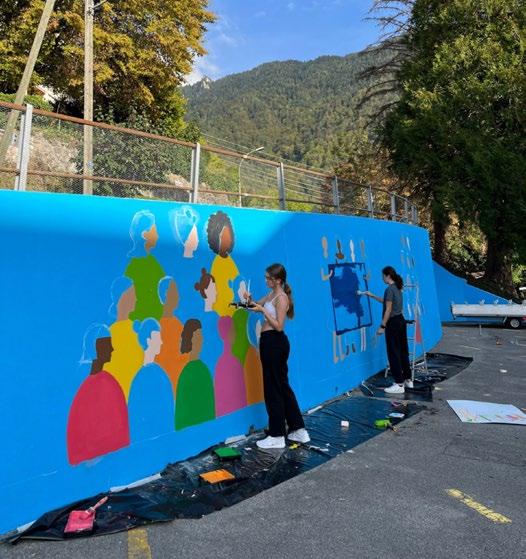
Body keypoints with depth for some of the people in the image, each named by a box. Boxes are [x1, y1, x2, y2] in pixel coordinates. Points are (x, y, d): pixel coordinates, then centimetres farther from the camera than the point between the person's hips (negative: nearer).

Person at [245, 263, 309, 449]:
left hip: (275, 343, -10)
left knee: (273, 389, -1)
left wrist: (263, 310, -20)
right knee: (282, 386, 15)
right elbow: (258, 305, 23)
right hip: (270, 342, 10)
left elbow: (279, 326, -18)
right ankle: (298, 430, 25)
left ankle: (277, 437, 11)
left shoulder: (282, 297, -14)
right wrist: (250, 301, 3)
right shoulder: (271, 295, 13)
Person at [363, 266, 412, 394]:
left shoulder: (389, 289, -16)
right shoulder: (397, 288, 12)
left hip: (393, 323, -9)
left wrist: (382, 326, -15)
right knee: (403, 351, 15)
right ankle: (408, 380, 24)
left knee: (394, 354, -3)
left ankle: (399, 384, 1)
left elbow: (388, 310, -19)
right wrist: (372, 296, 28)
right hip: (401, 321, 9)